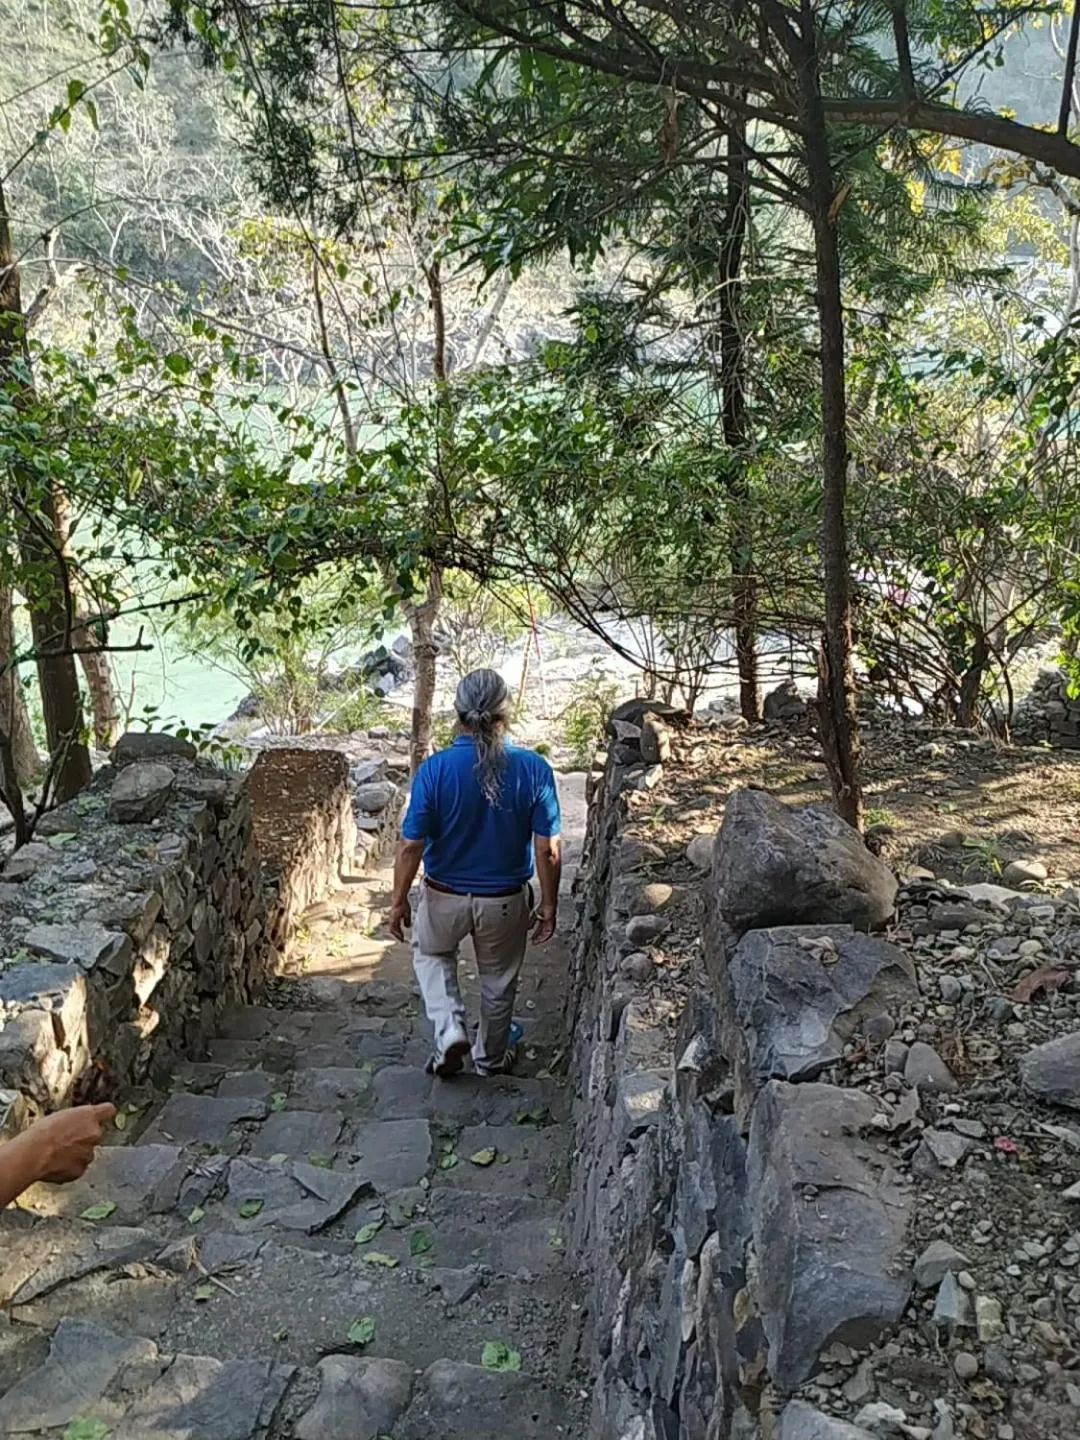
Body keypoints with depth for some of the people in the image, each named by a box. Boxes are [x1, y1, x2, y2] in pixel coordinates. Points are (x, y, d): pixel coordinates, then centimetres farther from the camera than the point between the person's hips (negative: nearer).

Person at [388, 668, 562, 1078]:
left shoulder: (435, 770, -20)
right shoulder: (534, 769, -18)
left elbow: (411, 847, -15)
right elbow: (549, 850, -13)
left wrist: (399, 900, 1)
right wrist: (549, 904, 1)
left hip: (445, 897, -1)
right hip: (505, 901, 1)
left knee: (431, 955, 30)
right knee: (499, 979, 25)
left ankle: (450, 1029, 13)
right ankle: (491, 1058, 43)